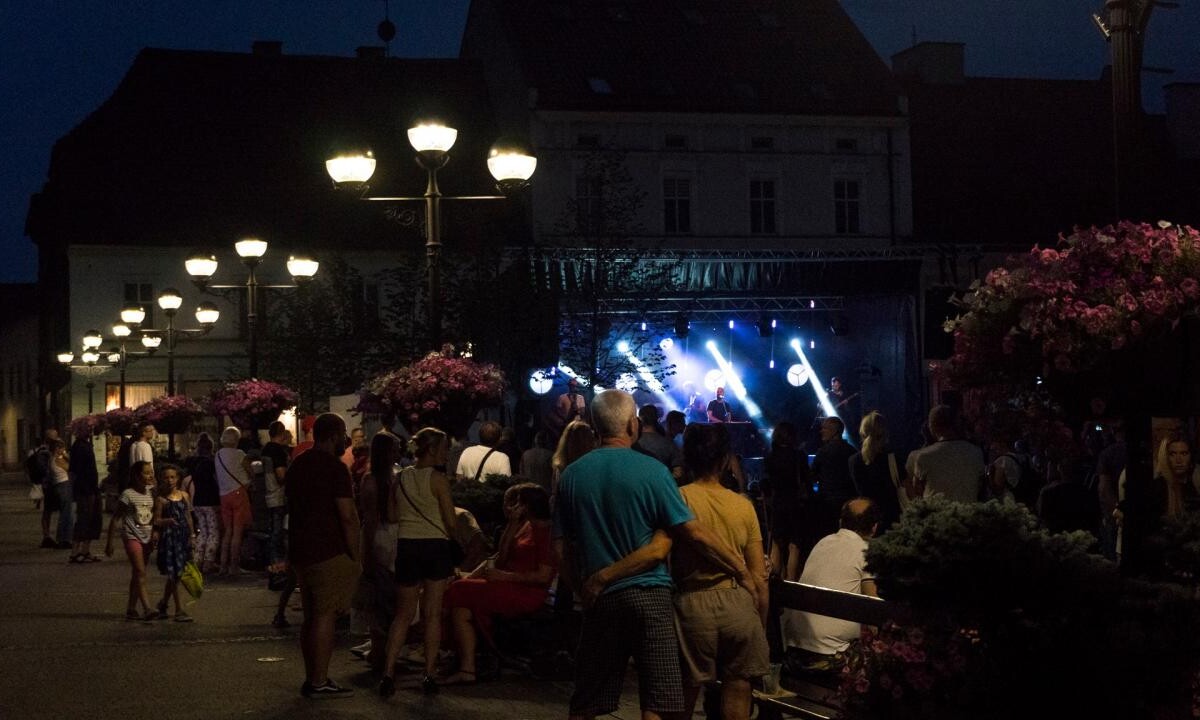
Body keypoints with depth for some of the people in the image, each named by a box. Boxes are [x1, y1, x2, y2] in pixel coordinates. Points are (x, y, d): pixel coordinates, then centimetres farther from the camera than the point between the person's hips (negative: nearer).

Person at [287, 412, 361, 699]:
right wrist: (354, 557, -9)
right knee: (325, 616, -6)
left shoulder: (296, 465, 15)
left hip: (299, 553, 9)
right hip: (328, 554, -9)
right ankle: (319, 683, -6)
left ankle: (311, 679, 16)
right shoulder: (335, 468, -12)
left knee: (311, 616, 13)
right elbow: (348, 516, -16)